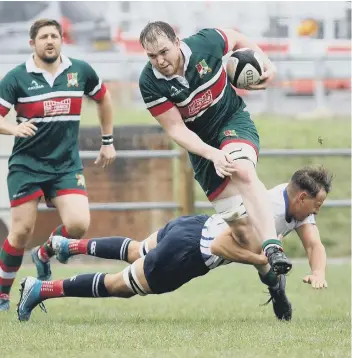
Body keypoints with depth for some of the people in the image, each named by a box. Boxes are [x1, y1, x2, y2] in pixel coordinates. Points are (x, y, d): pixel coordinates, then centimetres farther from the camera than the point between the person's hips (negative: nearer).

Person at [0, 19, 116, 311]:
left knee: (79, 224, -15)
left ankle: (44, 255, 16)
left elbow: (103, 99, 21)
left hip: (67, 165, 2)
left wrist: (108, 141, 21)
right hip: (26, 164, -2)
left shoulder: (80, 71, 3)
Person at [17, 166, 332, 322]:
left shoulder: (297, 202, -6)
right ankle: (40, 290, 16)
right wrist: (262, 260, -37)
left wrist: (318, 274, -23)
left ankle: (67, 246, 49)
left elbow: (315, 245, -4)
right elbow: (221, 245, -34)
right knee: (118, 285, 8)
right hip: (185, 252, -8)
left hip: (194, 228, 8)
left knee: (135, 252, 34)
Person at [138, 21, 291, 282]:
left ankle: (272, 246, -44)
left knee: (243, 171, -33)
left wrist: (267, 65, -3)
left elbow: (238, 39, 4)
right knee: (234, 218, -2)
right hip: (201, 143, 2)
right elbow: (176, 130, -18)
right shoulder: (150, 83, -21)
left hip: (233, 119, -2)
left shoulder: (205, 43, -20)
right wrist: (212, 155, -29)